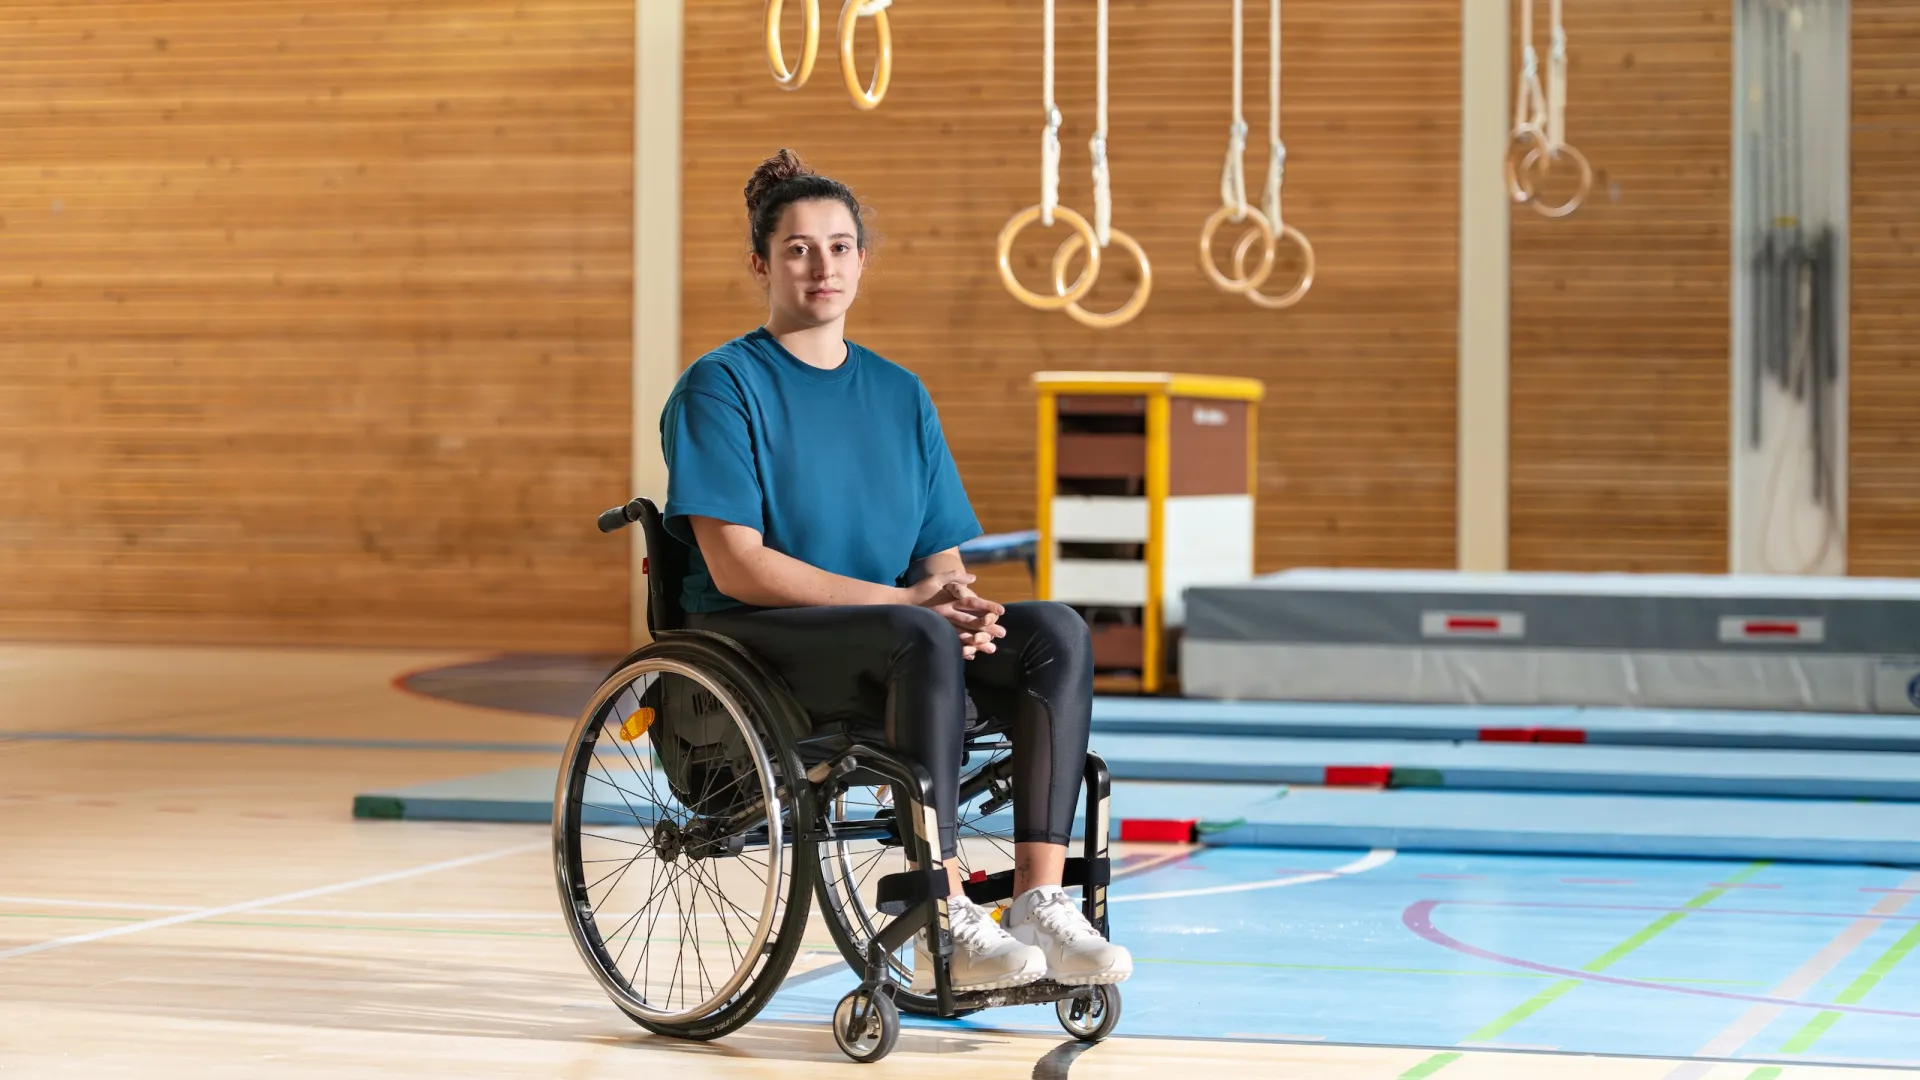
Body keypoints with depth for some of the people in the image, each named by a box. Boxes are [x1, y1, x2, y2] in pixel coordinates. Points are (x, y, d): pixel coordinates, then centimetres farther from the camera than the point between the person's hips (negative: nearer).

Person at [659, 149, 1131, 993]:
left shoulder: (900, 395, 17)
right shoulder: (720, 386, -2)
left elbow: (941, 556, 13)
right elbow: (736, 565, -12)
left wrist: (960, 603, -13)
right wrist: (899, 600, -19)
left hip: (886, 641, 6)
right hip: (754, 645, -6)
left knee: (1057, 632, -21)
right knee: (919, 640, -36)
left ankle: (1039, 902, -27)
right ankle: (944, 929, -37)